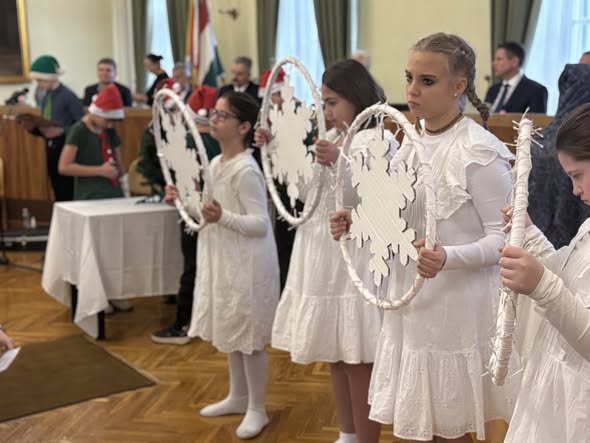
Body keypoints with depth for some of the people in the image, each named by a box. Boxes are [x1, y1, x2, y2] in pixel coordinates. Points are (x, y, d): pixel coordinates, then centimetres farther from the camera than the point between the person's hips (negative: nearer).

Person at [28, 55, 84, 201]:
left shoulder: (68, 96, -12)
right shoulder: (46, 97, 10)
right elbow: (44, 126, 15)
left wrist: (61, 131, -22)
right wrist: (33, 127, -4)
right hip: (50, 149, 7)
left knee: (68, 194, -6)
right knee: (58, 193, 11)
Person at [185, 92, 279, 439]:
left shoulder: (246, 171, -19)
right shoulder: (216, 164, 9)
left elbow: (260, 224, -22)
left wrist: (222, 217, -35)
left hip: (246, 263, -10)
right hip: (222, 260, 10)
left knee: (249, 336, 1)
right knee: (229, 332, 19)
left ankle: (257, 409, 15)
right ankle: (238, 397, 34)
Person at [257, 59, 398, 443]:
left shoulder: (381, 139, -11)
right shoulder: (332, 138, 13)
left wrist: (340, 163, -40)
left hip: (355, 259, -8)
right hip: (323, 256, 8)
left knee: (358, 362, -2)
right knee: (336, 356, 16)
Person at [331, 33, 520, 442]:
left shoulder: (480, 152, -17)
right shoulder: (411, 142, 5)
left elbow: (502, 237, -17)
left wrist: (448, 258, -33)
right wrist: (357, 222, -3)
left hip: (459, 305, -7)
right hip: (411, 299, 7)